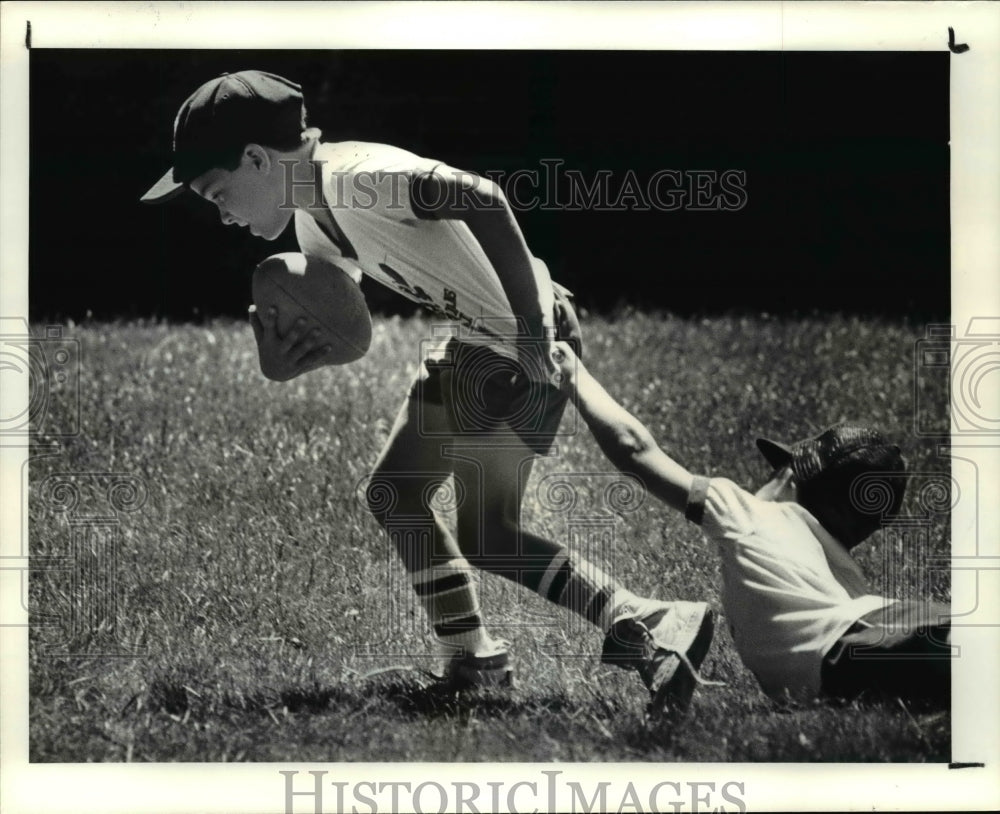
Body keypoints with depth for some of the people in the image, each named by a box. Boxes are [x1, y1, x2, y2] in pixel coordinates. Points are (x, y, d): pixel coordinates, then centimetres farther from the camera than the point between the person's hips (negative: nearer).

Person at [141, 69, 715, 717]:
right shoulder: (312, 220, 9)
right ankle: (474, 667, 21)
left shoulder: (354, 177, -23)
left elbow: (481, 200, -34)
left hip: (526, 347, -10)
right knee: (395, 494, 13)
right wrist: (282, 361, -12)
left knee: (485, 539, -6)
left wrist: (532, 328, -32)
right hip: (473, 346, 10)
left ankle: (650, 627, -5)